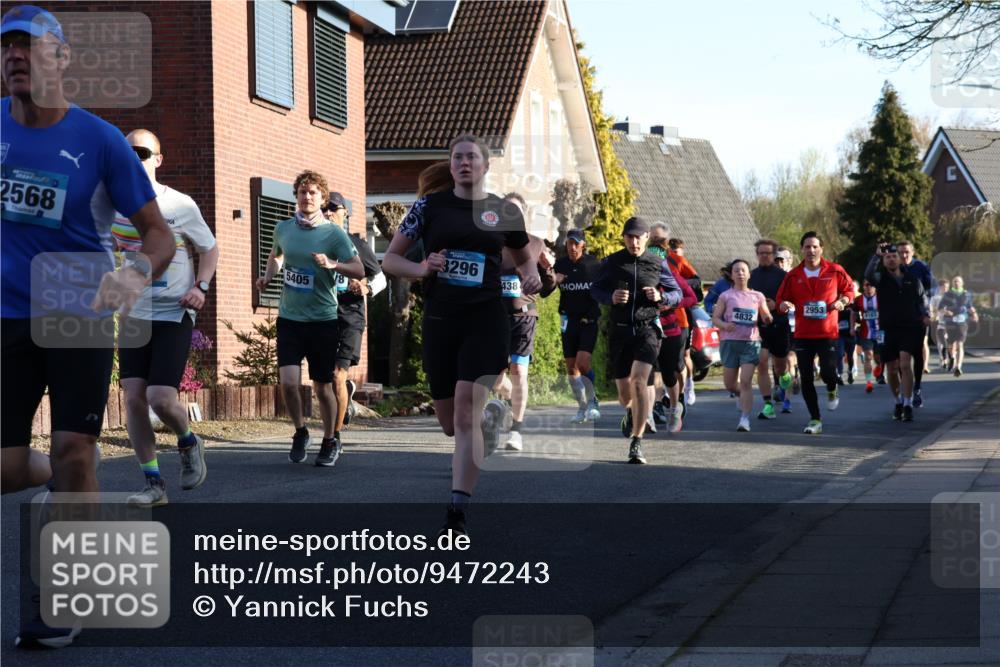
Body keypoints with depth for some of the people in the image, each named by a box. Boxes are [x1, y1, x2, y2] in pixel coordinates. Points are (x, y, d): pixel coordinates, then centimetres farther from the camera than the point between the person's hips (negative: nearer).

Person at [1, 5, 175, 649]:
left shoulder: (100, 140, -8)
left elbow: (159, 233, -7)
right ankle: (55, 480, 36)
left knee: (73, 452, -6)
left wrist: (138, 273, -27)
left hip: (80, 314, -3)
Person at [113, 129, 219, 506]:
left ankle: (188, 443, 18)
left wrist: (201, 287, -10)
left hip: (174, 314, -3)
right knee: (133, 397, -4)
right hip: (132, 315, 4)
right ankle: (153, 483, 6)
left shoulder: (180, 205, -5)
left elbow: (210, 249, 6)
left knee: (161, 398, -14)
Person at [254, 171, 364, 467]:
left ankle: (330, 442, 26)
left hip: (322, 320, -2)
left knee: (322, 386, 6)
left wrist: (332, 264, -25)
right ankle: (300, 433, 13)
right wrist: (267, 276, 8)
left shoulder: (333, 233, -6)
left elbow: (359, 271, -9)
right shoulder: (283, 228, 5)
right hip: (289, 318, 2)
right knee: (288, 381, -12)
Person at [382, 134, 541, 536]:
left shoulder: (504, 212, 6)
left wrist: (531, 275, 1)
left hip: (486, 321, -2)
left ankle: (458, 509, -15)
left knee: (467, 411, -15)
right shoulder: (430, 206, 4)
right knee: (448, 420, 11)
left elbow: (524, 257, 24)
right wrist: (421, 270, -13)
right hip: (439, 321, 2)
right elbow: (390, 260, 7)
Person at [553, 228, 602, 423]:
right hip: (568, 320, 4)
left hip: (589, 320, -4)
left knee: (582, 362, -18)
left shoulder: (594, 264, -4)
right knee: (571, 368, 5)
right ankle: (582, 407, 19)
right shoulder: (560, 265, 3)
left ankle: (592, 402, 1)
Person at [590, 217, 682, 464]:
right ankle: (630, 411, 48)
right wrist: (610, 297, -10)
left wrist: (661, 297, -11)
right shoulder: (611, 262, 3)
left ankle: (636, 443, -15)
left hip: (647, 329, -2)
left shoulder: (658, 264, 3)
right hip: (620, 331, 2)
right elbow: (595, 288, 11)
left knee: (639, 382, -20)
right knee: (624, 391, 8)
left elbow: (677, 293, 11)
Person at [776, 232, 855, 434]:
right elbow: (781, 299, 10)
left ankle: (832, 391, 25)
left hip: (828, 332, -2)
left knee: (828, 372, -14)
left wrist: (842, 301, -7)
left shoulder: (835, 271, 0)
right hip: (802, 334, 2)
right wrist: (784, 305, -13)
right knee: (806, 378, 1)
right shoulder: (793, 275, 4)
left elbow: (849, 289, 13)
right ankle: (815, 420, 12)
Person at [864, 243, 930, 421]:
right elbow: (868, 275, -20)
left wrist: (926, 314, 2)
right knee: (891, 369, 6)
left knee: (906, 363, -17)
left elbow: (922, 298, 19)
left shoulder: (912, 278, 8)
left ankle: (908, 405, -16)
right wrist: (877, 255, -32)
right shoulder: (881, 278, 3)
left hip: (910, 328, -1)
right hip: (888, 329, 1)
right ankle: (899, 402, 27)